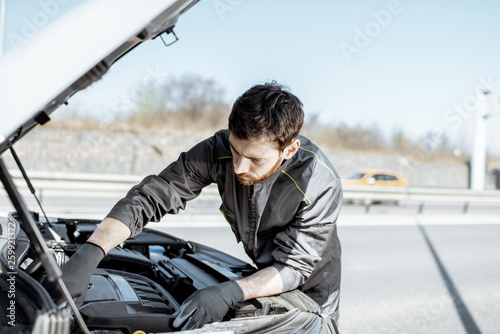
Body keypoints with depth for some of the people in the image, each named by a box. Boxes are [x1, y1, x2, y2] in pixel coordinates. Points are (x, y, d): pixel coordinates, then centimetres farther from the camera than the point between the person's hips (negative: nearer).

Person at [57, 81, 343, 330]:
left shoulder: (321, 185, -34)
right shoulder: (220, 151, -26)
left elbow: (292, 267, -30)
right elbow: (148, 197, -28)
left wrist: (231, 293, -48)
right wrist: (88, 255, -42)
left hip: (309, 296, -3)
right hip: (260, 274, 3)